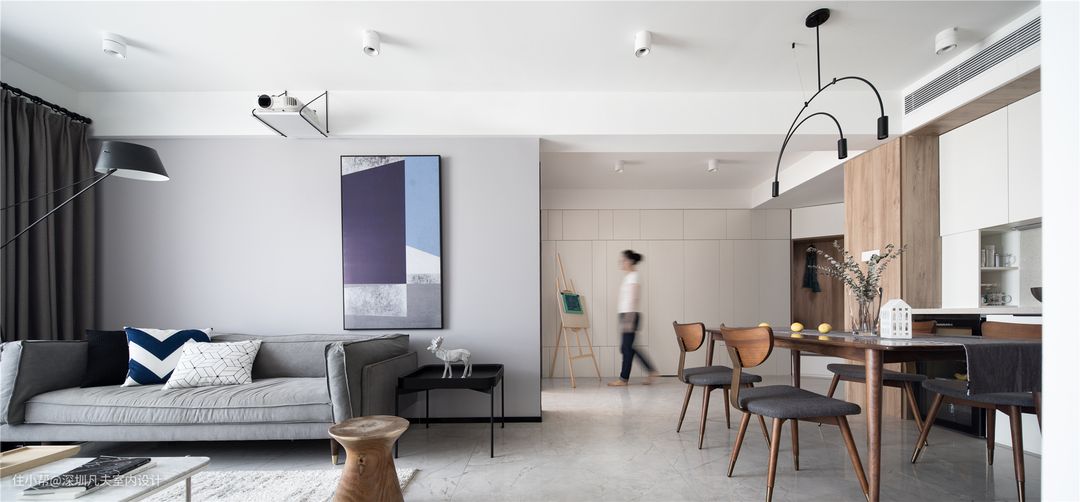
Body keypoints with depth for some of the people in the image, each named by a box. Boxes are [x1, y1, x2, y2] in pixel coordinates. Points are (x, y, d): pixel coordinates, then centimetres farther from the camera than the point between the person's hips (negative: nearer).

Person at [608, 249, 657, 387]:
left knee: (627, 347, -3)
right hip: (626, 315, 9)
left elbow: (632, 299, -17)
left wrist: (629, 320, -20)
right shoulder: (628, 277, 17)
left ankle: (623, 379, 5)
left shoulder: (634, 276, -11)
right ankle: (651, 371, 17)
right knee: (628, 347, 11)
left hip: (631, 315, -9)